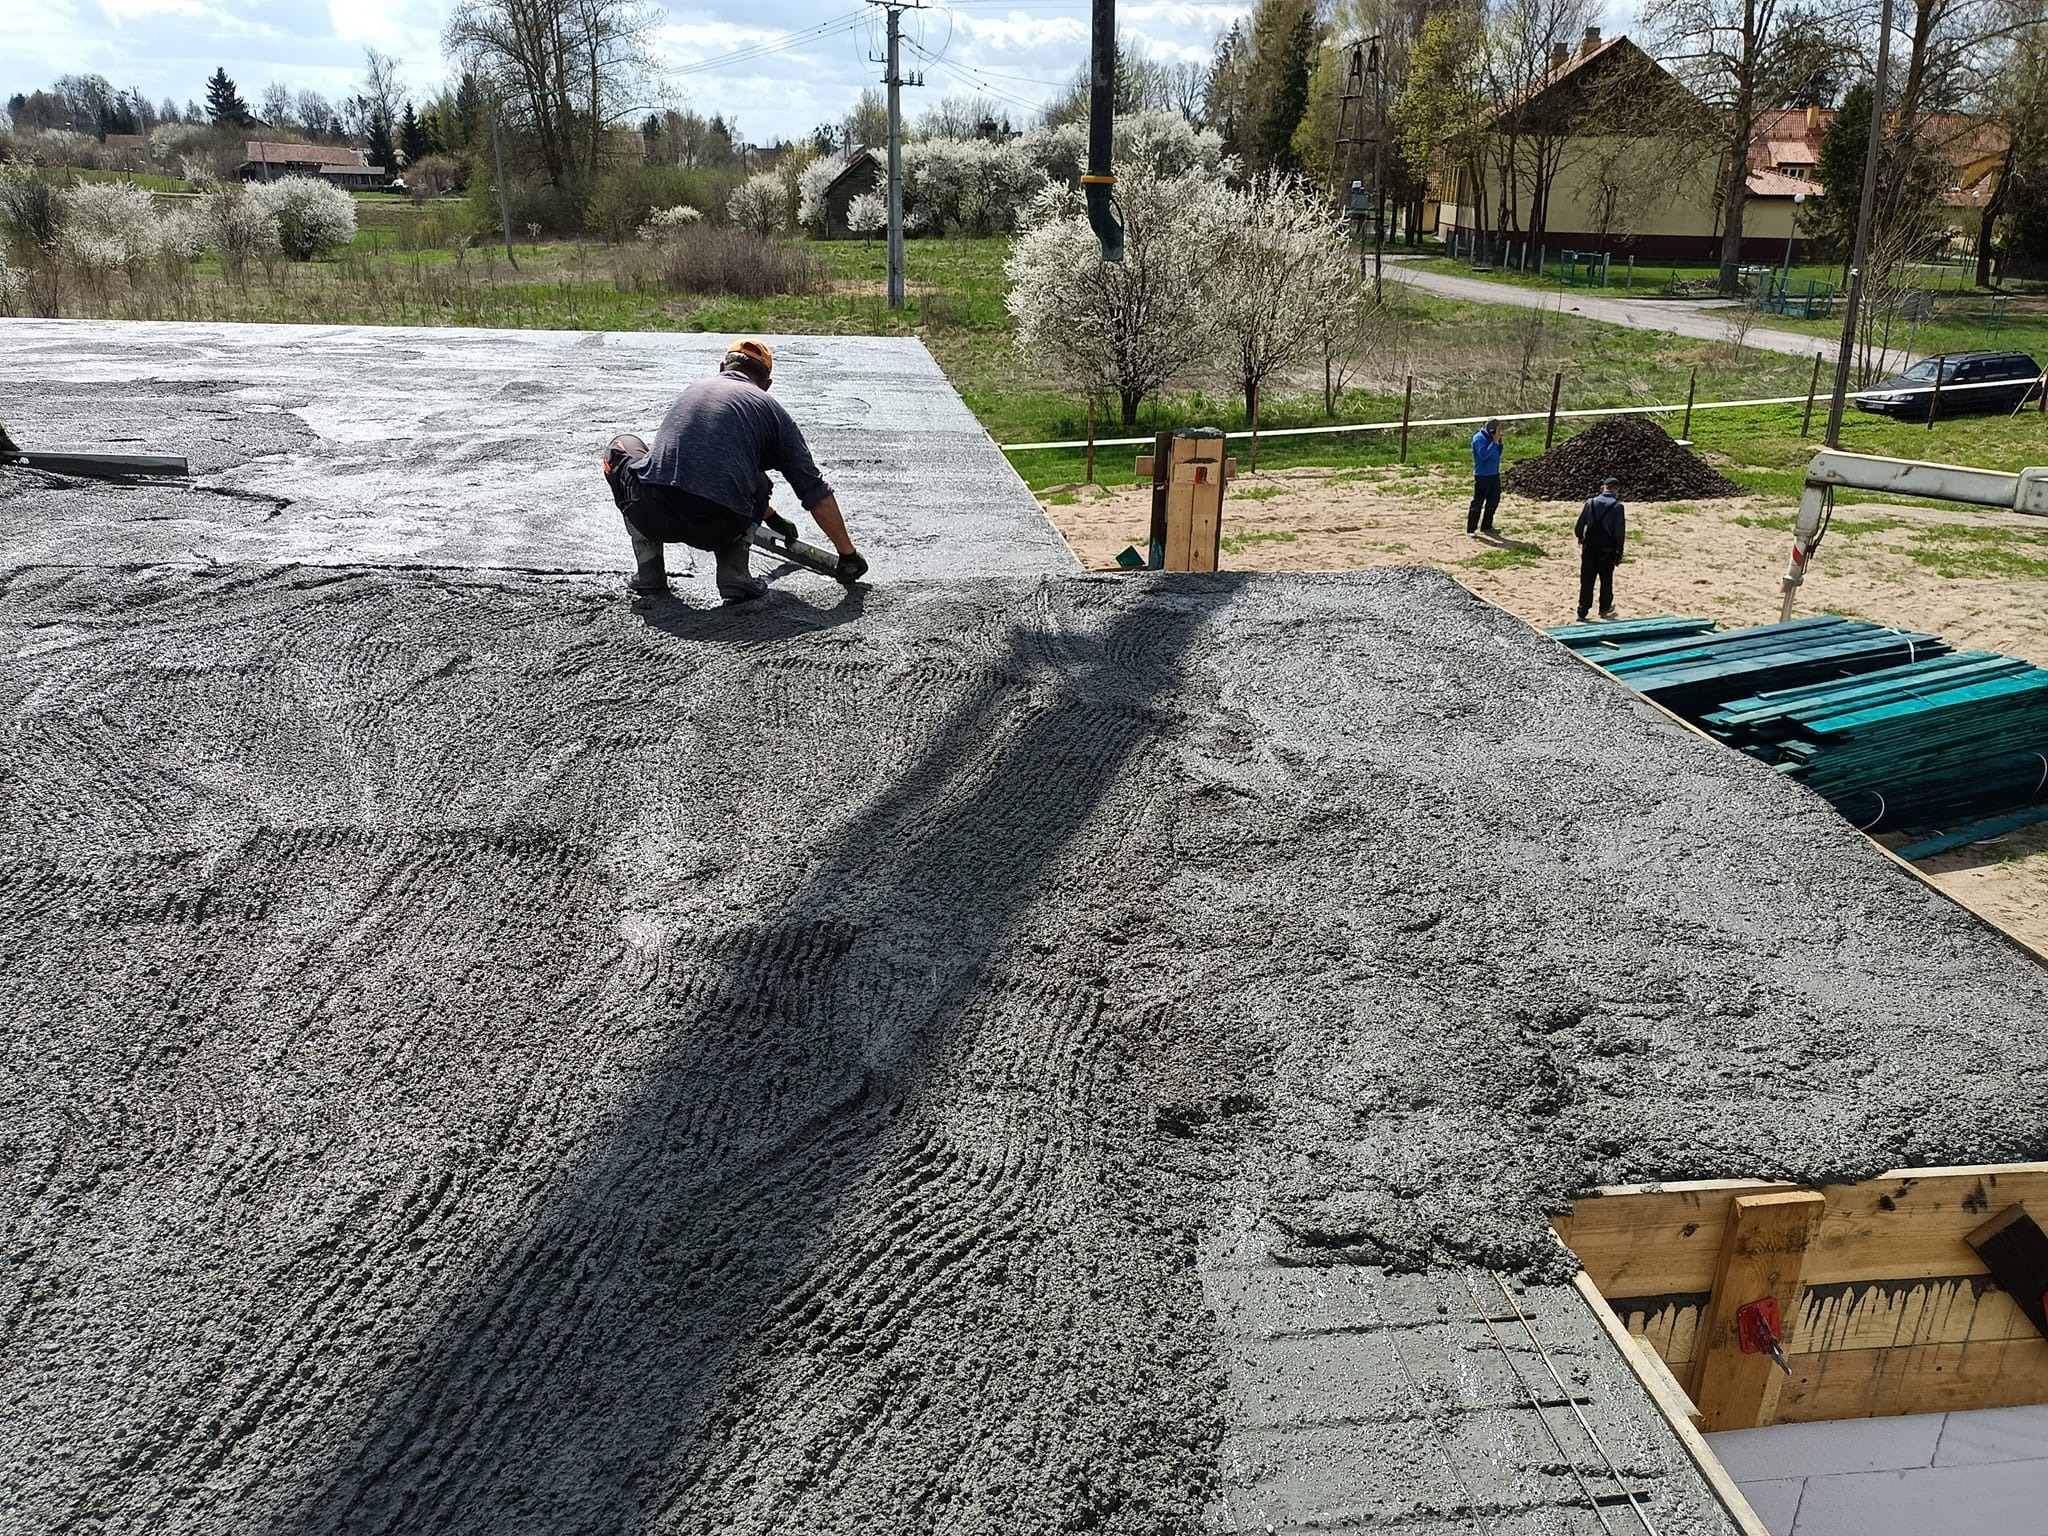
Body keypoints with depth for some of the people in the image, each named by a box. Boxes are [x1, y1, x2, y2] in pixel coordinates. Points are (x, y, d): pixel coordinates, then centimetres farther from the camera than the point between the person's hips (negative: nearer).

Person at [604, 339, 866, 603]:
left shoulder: (694, 388, 29)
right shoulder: (772, 409, 17)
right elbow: (816, 493, 13)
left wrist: (773, 518, 56)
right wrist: (848, 553, 26)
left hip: (652, 516, 1)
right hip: (718, 531, -1)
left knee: (624, 446, 34)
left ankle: (648, 572, 22)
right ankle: (734, 572, 10)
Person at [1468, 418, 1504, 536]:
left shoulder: (1490, 438, 12)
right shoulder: (1479, 438, -14)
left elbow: (1497, 454, 17)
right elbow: (1483, 454, -26)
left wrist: (1499, 443, 2)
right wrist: (1494, 442, -22)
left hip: (1494, 474, 9)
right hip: (1482, 476, -9)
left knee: (1494, 501, 14)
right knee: (1478, 502, -7)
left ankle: (1486, 526, 25)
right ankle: (1470, 530, -3)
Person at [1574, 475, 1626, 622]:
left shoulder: (1591, 503, -2)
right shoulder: (1617, 506, -8)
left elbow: (1578, 528, 0)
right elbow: (1620, 533, -9)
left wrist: (1581, 538, 22)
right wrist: (1619, 553, -1)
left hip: (1590, 549, 1)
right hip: (1608, 551, -1)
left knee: (1587, 582, 6)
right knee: (1606, 581, 15)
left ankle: (1582, 612, 4)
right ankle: (1604, 609, 27)